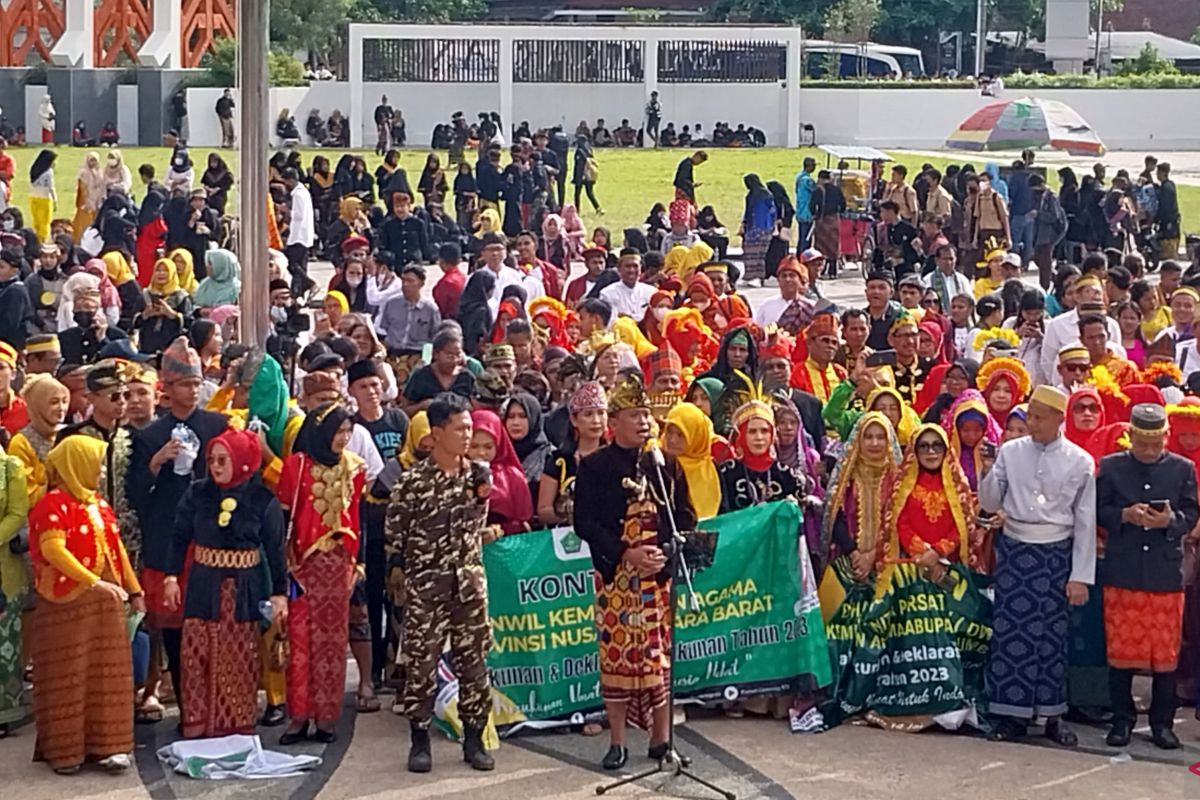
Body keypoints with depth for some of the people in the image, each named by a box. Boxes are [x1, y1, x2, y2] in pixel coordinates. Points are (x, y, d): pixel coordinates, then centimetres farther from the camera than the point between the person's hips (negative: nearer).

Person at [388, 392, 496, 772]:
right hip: (425, 583, -3)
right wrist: (407, 572, -1)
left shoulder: (479, 475, 5)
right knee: (422, 662, -1)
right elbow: (394, 531, -3)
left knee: (473, 661, 5)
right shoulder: (413, 479, -9)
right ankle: (420, 741, 9)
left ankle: (474, 739, 14)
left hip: (469, 581, 4)